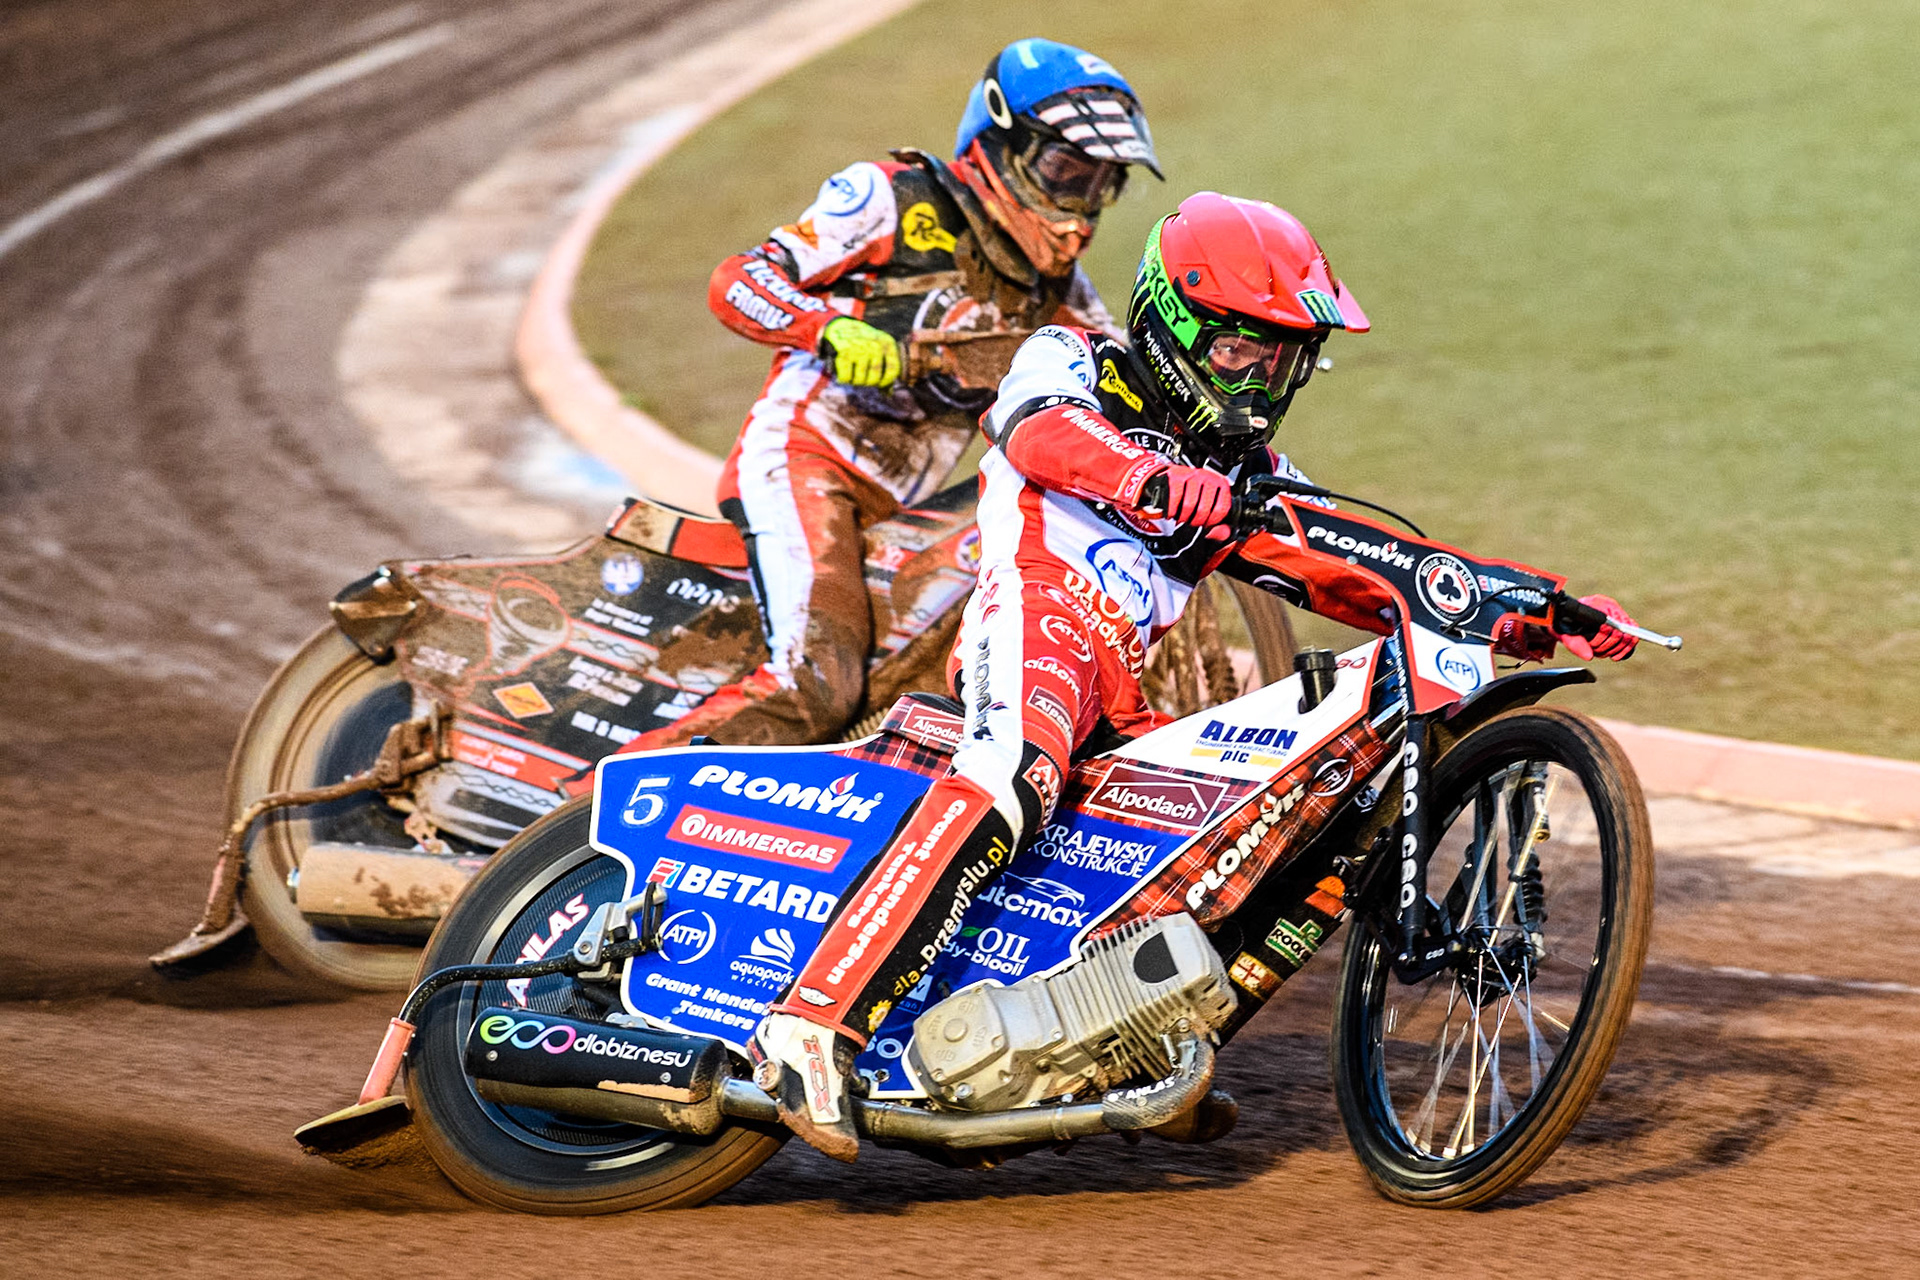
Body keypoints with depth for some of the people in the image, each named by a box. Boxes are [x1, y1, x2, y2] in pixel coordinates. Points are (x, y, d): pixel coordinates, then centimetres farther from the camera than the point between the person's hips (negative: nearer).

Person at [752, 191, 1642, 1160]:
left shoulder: (1250, 478, 29)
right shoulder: (1074, 364, 10)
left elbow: (1367, 578, 23)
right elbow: (1044, 428, -14)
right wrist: (1159, 481, -36)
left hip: (1121, 705, 8)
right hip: (1038, 616, -8)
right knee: (1013, 777, -38)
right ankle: (817, 1021, -48)